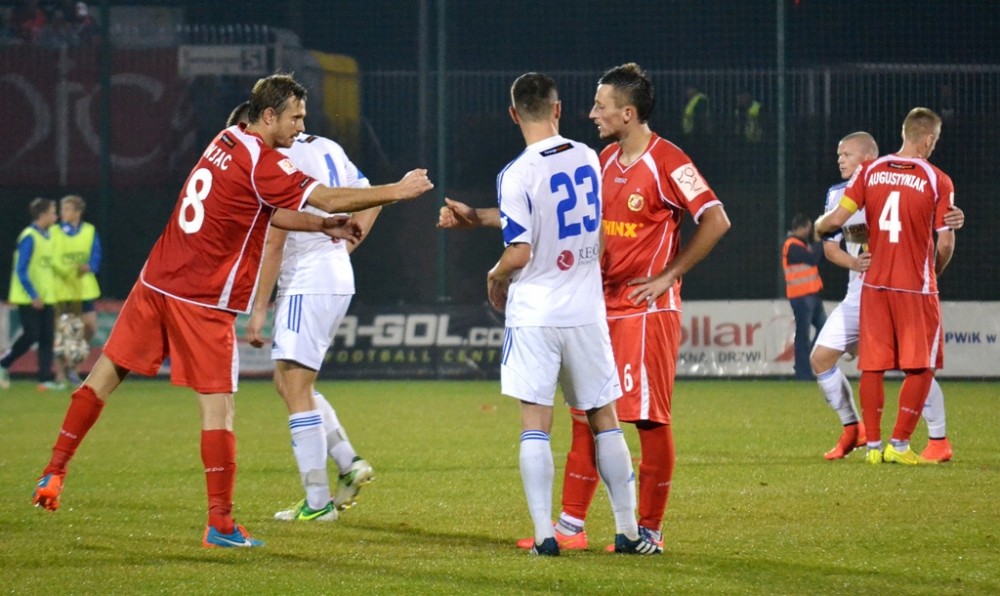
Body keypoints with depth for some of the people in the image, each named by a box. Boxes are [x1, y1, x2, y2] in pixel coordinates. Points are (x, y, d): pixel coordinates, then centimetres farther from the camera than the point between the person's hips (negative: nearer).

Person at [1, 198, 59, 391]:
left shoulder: (47, 236, 11)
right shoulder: (29, 237, -14)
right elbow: (21, 270, -17)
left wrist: (49, 292, 13)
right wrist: (33, 296, -19)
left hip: (45, 298, 8)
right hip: (28, 299, -8)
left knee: (47, 338, 1)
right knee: (31, 335, -8)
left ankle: (45, 379, 0)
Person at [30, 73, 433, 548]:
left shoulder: (225, 143, 10)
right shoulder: (261, 162, -15)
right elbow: (329, 199, -15)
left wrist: (322, 225, 11)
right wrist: (398, 191, -7)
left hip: (156, 283, 8)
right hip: (204, 303, -8)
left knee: (106, 373, 15)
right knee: (217, 405, -3)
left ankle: (54, 473, 15)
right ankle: (220, 523, -5)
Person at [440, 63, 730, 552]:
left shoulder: (666, 162, -12)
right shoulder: (605, 162, 13)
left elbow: (716, 220, -18)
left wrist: (668, 275, -15)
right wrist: (476, 217, 18)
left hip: (647, 310, -8)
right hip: (602, 307, 8)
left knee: (649, 419, -4)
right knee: (587, 415, 8)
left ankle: (650, 529, 3)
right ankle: (570, 526, 12)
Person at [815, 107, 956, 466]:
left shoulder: (870, 172, 1)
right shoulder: (937, 181, -7)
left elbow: (837, 219, -2)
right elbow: (945, 242, -6)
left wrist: (817, 227, 21)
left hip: (875, 284, 4)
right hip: (917, 286, -3)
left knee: (872, 366, 9)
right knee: (921, 368, 5)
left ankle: (873, 445, 9)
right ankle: (899, 444, 1)